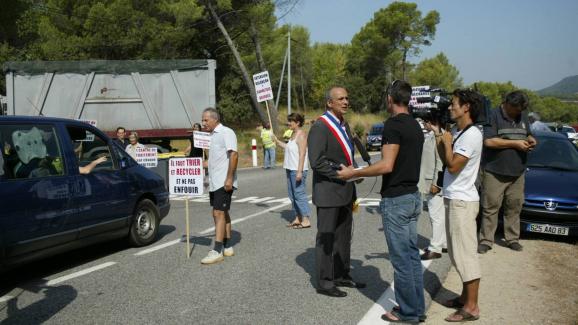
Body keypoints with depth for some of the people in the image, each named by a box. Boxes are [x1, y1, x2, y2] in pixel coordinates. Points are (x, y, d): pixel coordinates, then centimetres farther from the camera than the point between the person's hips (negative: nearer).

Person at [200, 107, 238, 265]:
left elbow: (233, 155, -19)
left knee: (219, 214, -11)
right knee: (222, 214, 13)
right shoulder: (212, 135, 16)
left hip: (224, 182, -9)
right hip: (214, 182, 9)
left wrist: (229, 178, -24)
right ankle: (227, 247, 22)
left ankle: (217, 251, -10)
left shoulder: (226, 133, -11)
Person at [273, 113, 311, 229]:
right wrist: (277, 141, 19)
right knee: (292, 194, 13)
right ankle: (298, 218, 21)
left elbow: (302, 154, -18)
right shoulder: (293, 134, 15)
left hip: (297, 170, -10)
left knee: (299, 194, -8)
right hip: (290, 169, 10)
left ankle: (306, 220, -4)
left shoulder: (301, 135, -13)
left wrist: (299, 171, -22)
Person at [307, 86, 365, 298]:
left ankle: (342, 275, 29)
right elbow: (316, 162, -21)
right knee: (326, 237, 0)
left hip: (345, 191, 9)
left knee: (344, 236, 16)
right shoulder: (320, 127, -14)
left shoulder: (344, 125, 14)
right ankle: (324, 282, 10)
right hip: (328, 192, -9)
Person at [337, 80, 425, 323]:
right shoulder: (415, 125, 12)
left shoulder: (393, 124, -16)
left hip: (396, 199, -9)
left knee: (401, 258, 0)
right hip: (412, 195, 9)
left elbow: (387, 165, -22)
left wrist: (353, 173, -13)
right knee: (411, 255, 14)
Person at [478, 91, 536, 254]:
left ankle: (512, 239, 21)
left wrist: (530, 140, 2)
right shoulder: (494, 117, -8)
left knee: (514, 207, 10)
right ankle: (486, 240, 4)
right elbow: (489, 141, -18)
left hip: (517, 173, 6)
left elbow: (527, 135, 27)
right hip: (495, 172, -6)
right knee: (491, 207, -3)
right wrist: (515, 143, -16)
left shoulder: (523, 117, 14)